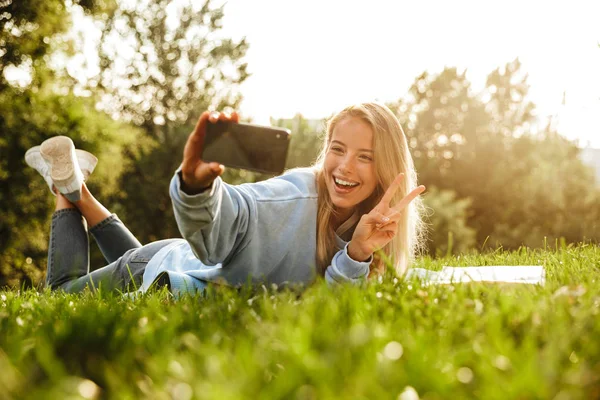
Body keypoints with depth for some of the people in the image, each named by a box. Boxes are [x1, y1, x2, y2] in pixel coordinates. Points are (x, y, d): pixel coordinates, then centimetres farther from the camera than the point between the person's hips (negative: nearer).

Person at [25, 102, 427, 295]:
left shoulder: (365, 222, -20)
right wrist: (196, 182, -74)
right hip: (165, 272, -6)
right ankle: (68, 188, 31)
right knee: (63, 289, 20)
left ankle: (82, 195, 41)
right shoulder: (297, 196, -39)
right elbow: (212, 227, -52)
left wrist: (358, 254, -44)